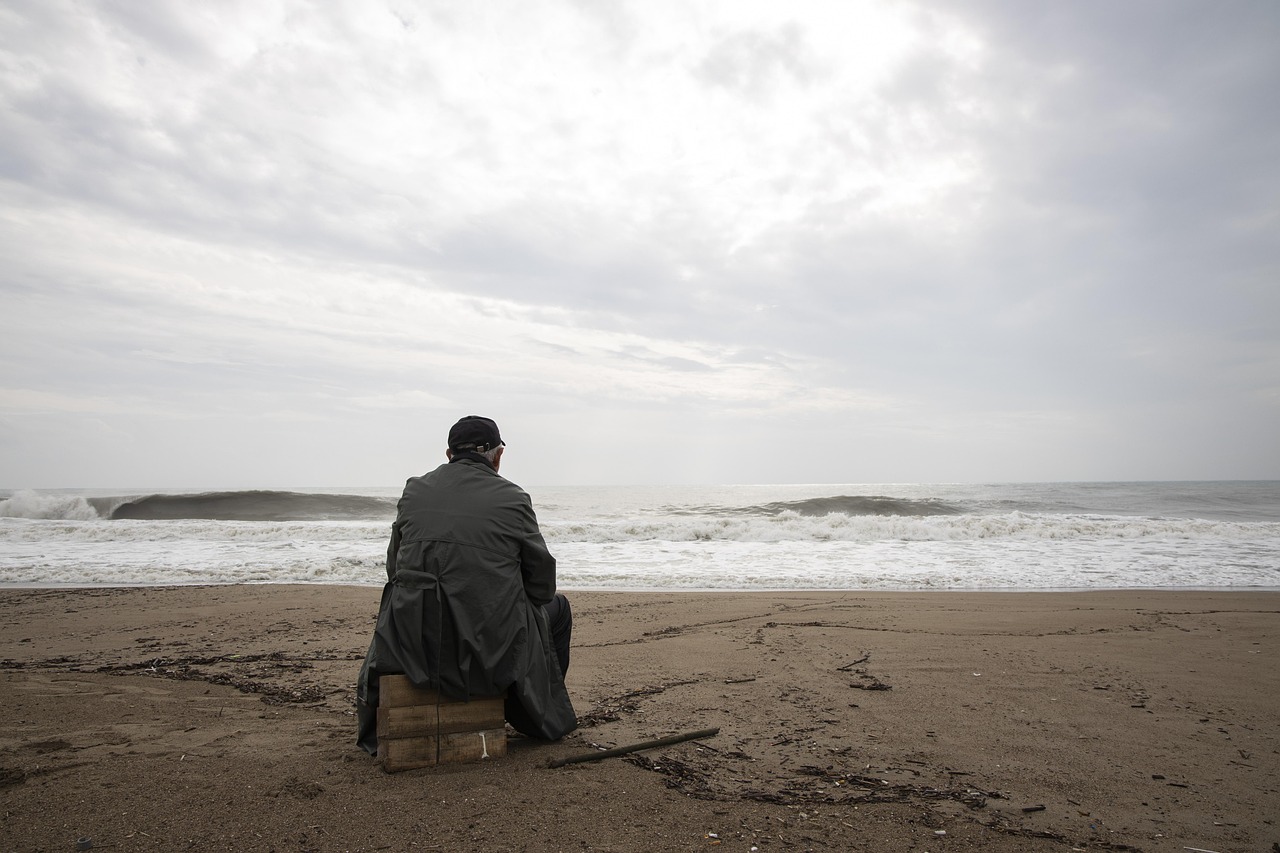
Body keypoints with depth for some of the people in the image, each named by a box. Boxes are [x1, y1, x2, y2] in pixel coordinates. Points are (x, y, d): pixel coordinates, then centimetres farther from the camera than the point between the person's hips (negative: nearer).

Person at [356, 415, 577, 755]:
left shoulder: (414, 490, 4)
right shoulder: (512, 498, -7)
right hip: (491, 651, -3)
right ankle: (542, 718, 37)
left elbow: (394, 568, 10)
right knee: (557, 606, 25)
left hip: (414, 646, 4)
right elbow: (542, 580, -1)